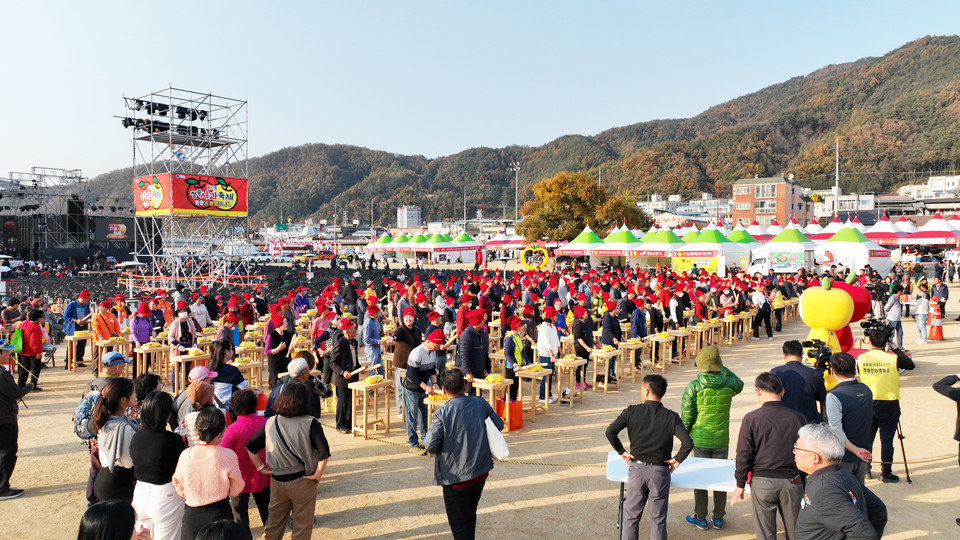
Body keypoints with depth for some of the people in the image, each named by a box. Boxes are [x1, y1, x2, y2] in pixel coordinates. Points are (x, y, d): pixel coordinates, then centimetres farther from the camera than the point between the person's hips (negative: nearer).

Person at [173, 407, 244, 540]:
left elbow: (180, 490, 5)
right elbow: (235, 490, -3)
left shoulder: (185, 455, -9)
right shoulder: (228, 455, -16)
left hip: (191, 515, 2)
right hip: (219, 514, -2)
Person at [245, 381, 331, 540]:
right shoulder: (310, 424, -17)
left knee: (274, 522, 22)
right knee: (302, 526, 13)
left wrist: (261, 467, 7)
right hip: (303, 482, -3)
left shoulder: (270, 423, -4)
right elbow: (324, 452, -25)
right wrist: (318, 474, -13)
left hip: (277, 481, 4)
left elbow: (250, 447, 0)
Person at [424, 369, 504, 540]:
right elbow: (499, 425, 6)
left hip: (456, 477, -5)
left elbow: (430, 445, -20)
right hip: (481, 472, 5)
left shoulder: (441, 414, -18)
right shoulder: (480, 404, -5)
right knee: (470, 514, 25)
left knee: (459, 522, 8)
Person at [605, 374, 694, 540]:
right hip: (660, 472, 0)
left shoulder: (631, 411, -7)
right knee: (658, 519, 12)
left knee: (631, 516, 13)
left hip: (636, 469, 0)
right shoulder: (672, 417, -7)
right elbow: (688, 443, -17)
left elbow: (610, 431, -14)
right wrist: (677, 460, -2)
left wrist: (621, 451, -1)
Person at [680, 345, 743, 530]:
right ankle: (718, 518, 25)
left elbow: (686, 415, -11)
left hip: (700, 439, -2)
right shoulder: (728, 384, -8)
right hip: (721, 439, 2)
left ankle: (700, 517, 19)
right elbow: (740, 384, 19)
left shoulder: (694, 386, -15)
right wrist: (722, 369, 14)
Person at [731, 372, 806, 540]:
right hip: (792, 482, 2)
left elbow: (743, 455, -8)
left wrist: (740, 485, 3)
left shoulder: (751, 419, -11)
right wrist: (805, 481, 18)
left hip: (762, 482, -2)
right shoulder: (798, 418, -4)